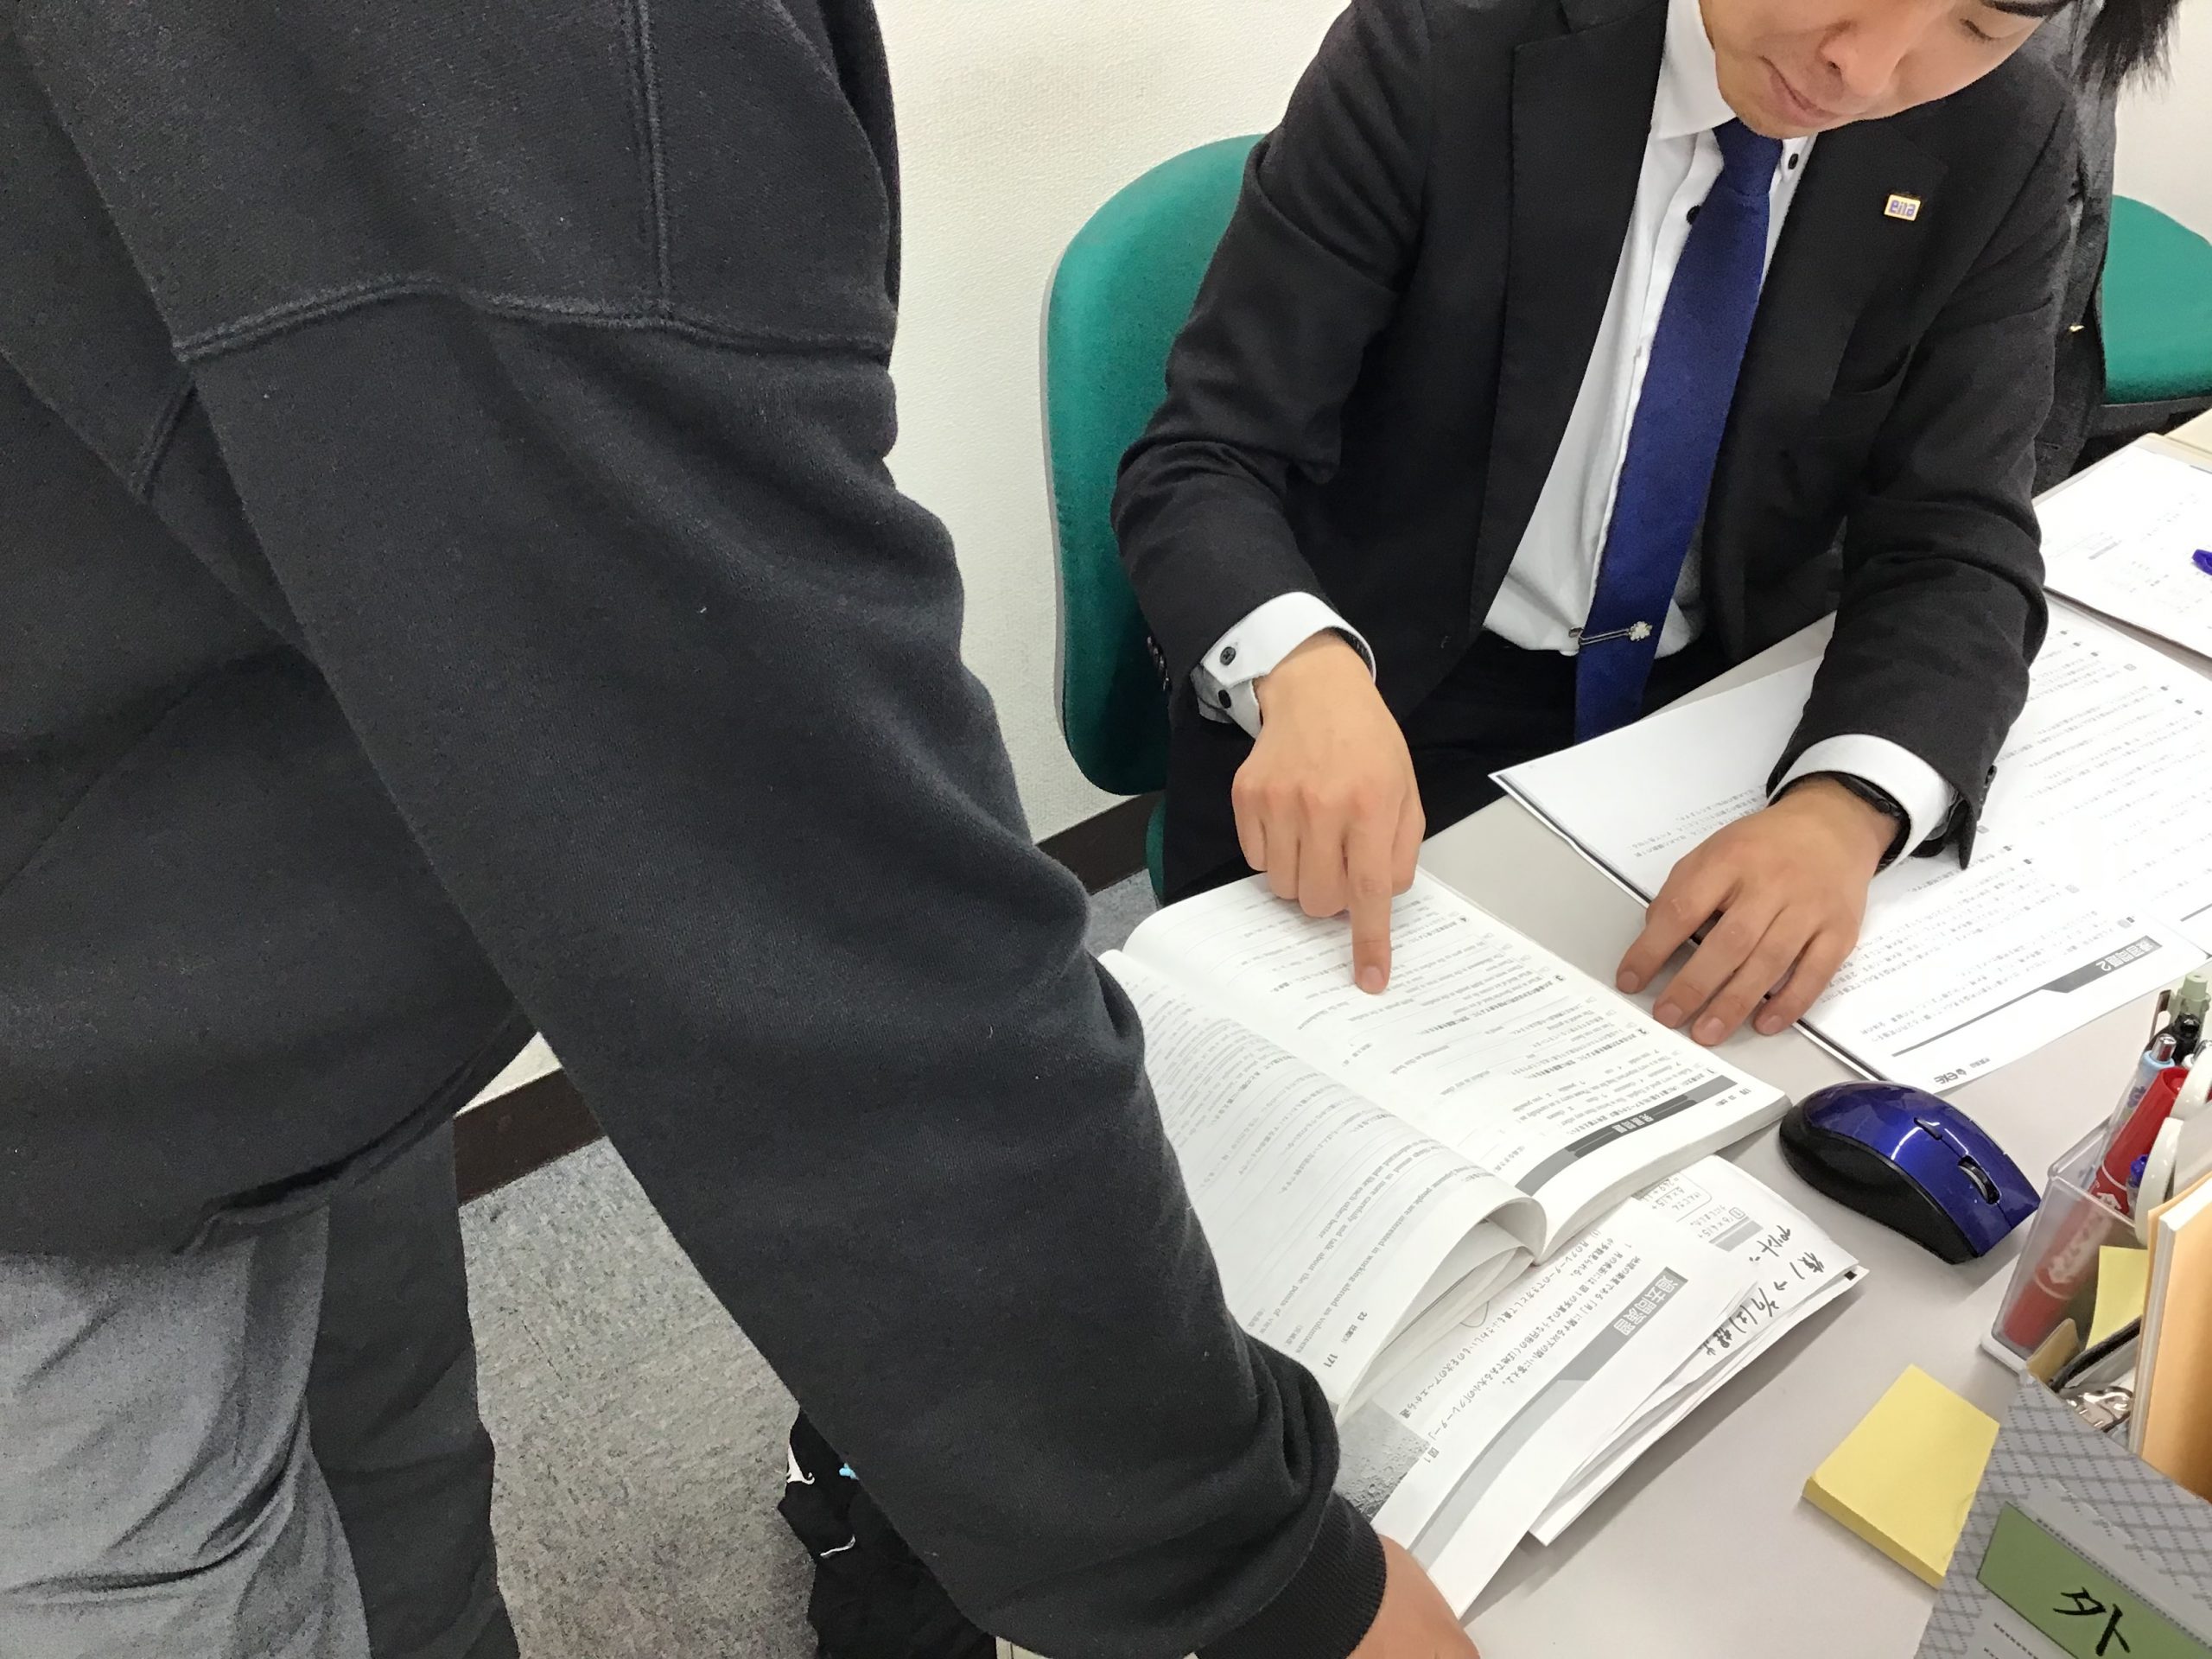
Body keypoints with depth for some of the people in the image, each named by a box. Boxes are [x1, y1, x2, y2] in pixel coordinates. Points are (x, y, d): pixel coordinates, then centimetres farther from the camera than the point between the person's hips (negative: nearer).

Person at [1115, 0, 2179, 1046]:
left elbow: (1953, 545, -7)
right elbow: (1201, 461, -17)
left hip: (1723, 719, 4)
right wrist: (1307, 672, -39)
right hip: (1398, 708, -3)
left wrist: (1845, 808, -28)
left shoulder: (1997, 148, -7)